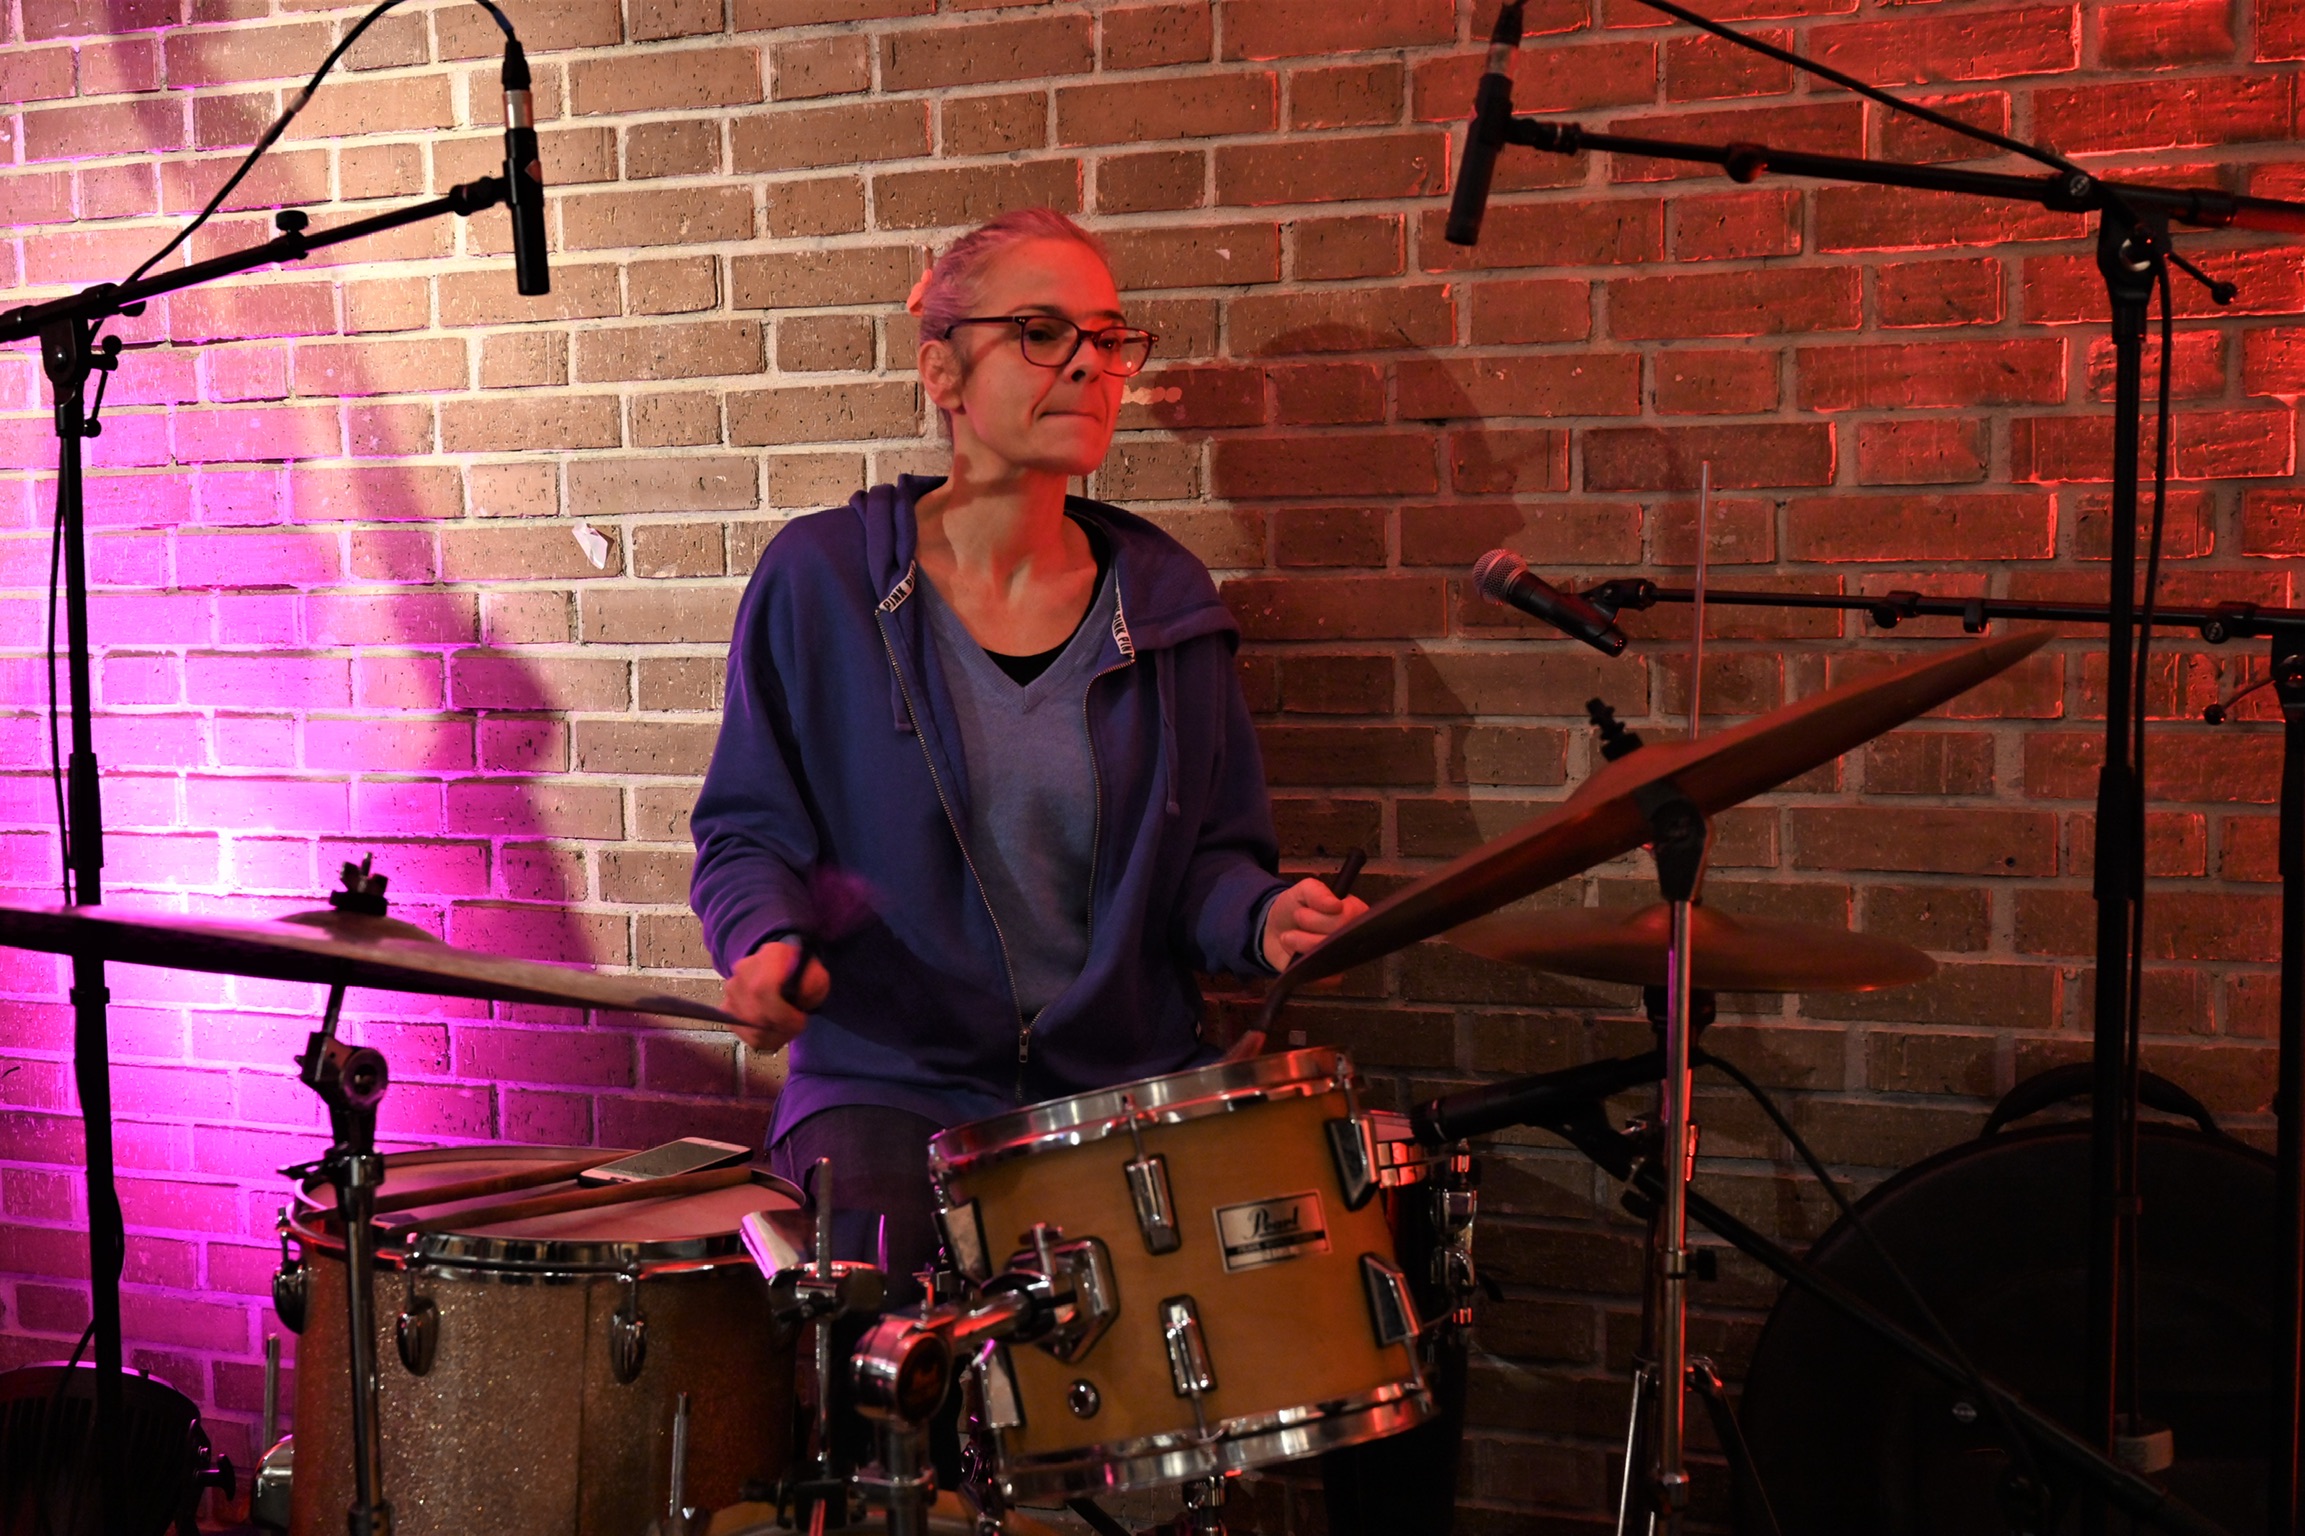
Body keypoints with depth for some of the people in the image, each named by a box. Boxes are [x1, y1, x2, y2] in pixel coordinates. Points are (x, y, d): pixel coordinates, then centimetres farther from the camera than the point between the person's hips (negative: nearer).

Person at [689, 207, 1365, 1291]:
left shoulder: (1164, 601, 7)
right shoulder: (821, 581, -2)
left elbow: (1205, 854, 13)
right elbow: (747, 833, 5)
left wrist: (1263, 917, -9)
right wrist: (769, 941, -16)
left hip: (1127, 1086, 3)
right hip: (890, 1084, -2)